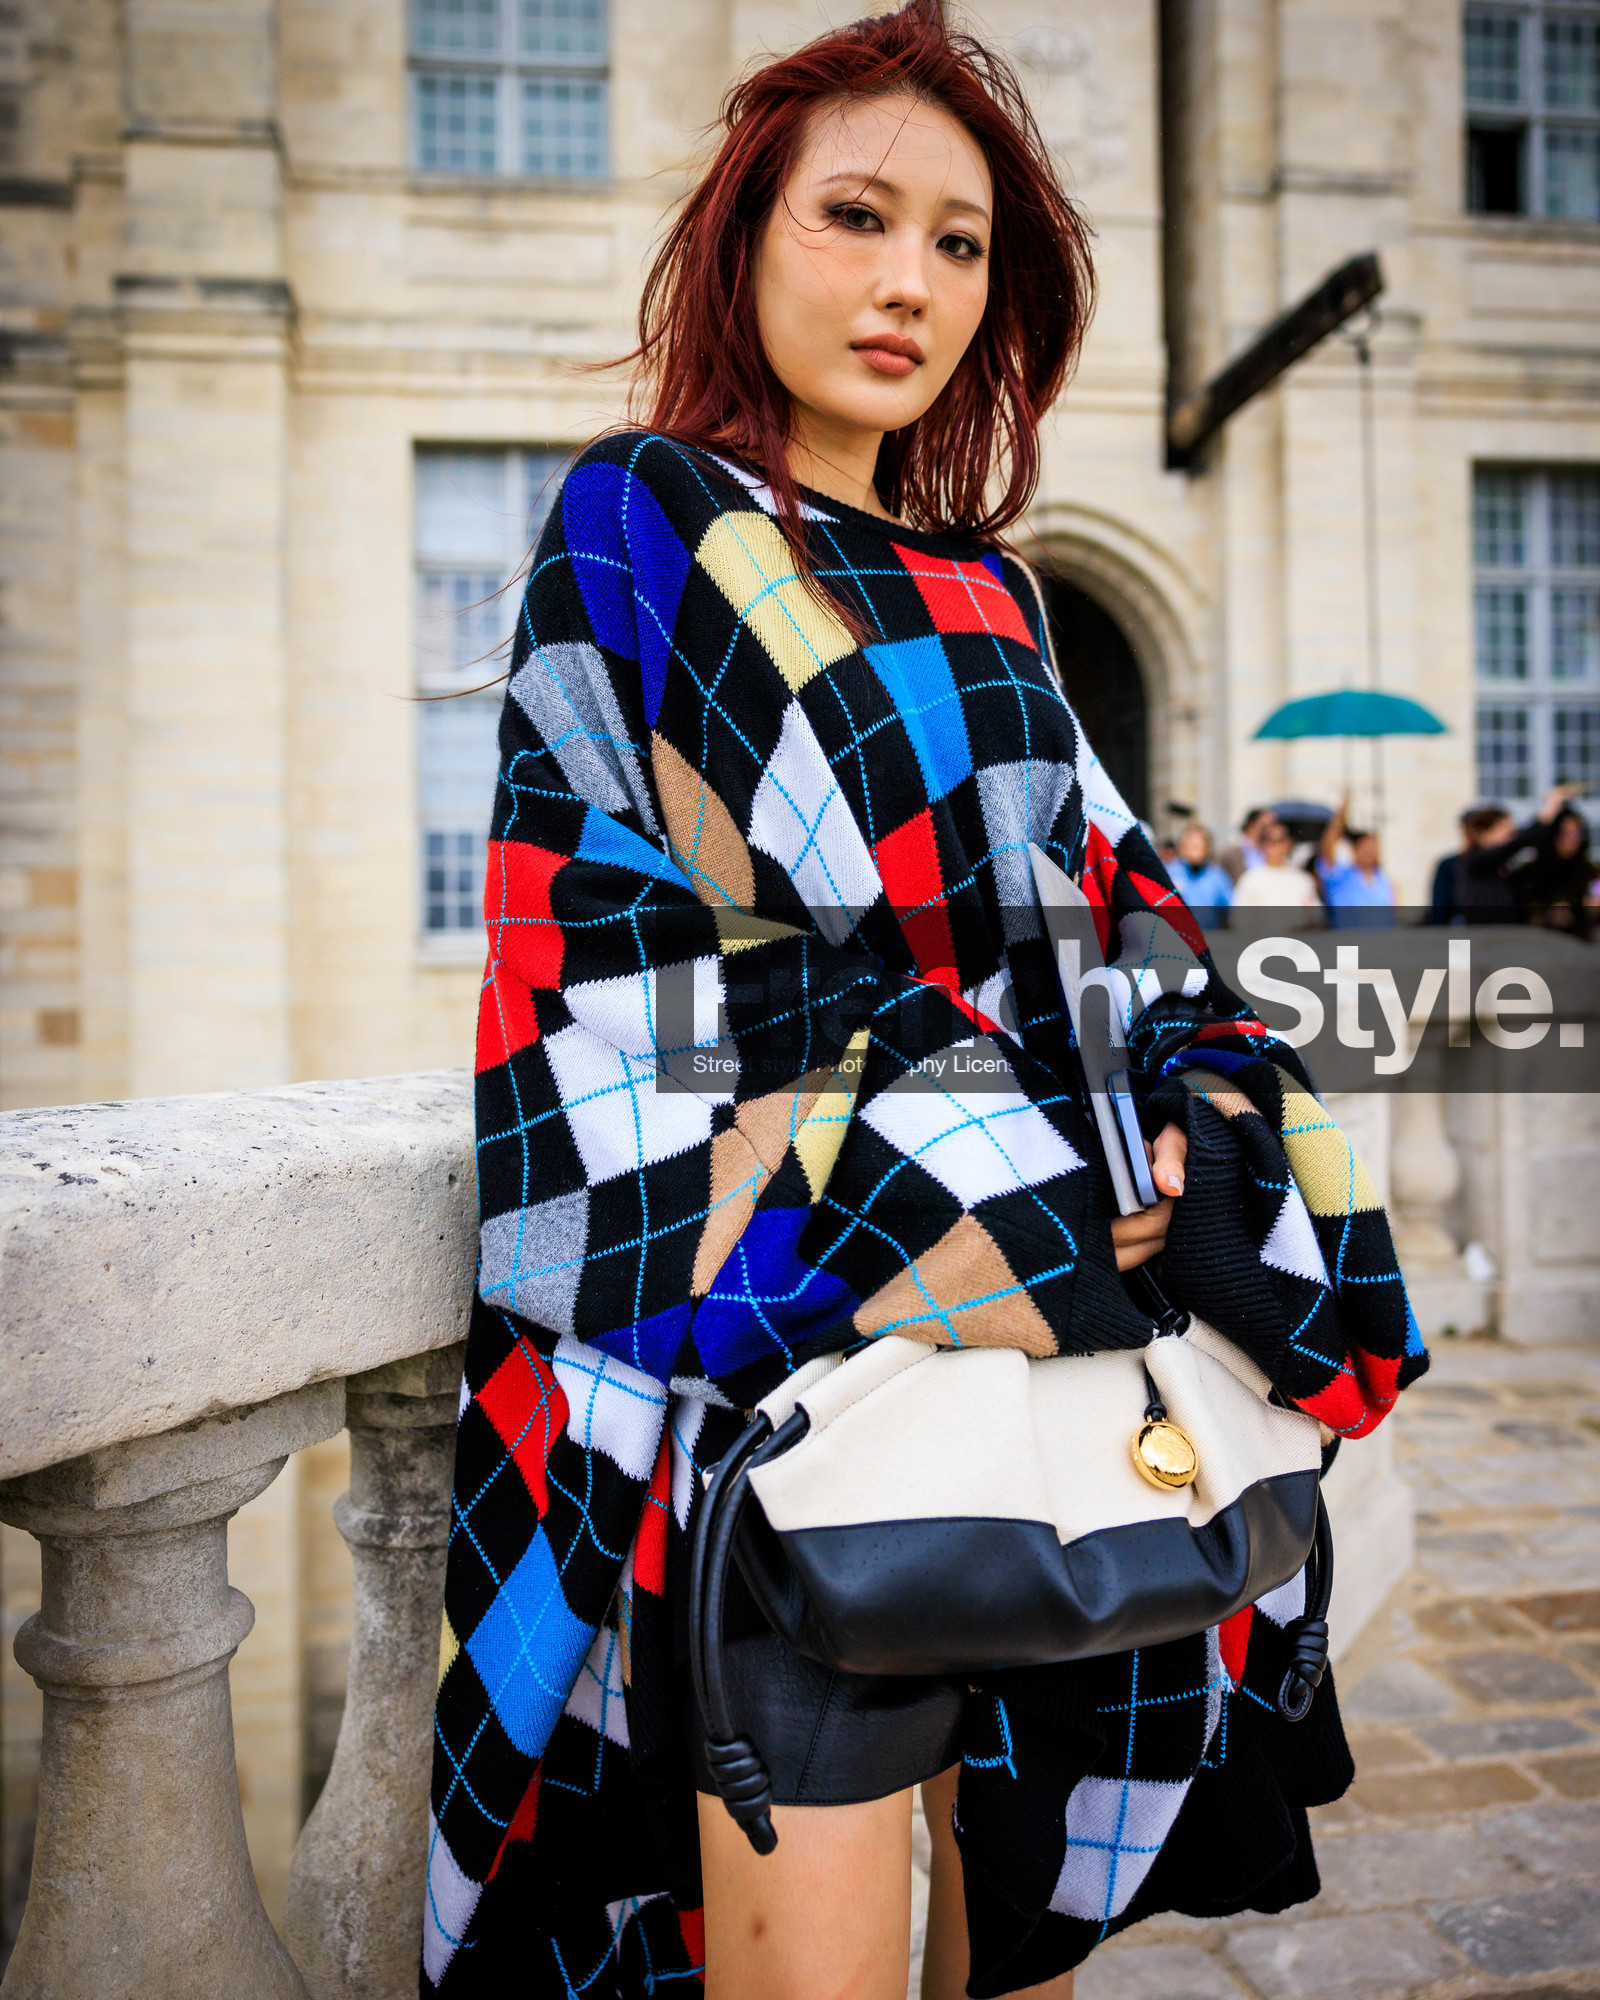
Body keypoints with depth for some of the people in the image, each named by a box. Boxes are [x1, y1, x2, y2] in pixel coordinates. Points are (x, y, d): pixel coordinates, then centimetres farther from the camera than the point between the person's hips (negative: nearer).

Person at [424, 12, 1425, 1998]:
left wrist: (1194, 1123, -8)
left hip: (1043, 1274, 6)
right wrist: (1002, 1231, -15)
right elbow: (604, 953, -9)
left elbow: (1110, 902, 14)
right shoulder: (637, 525, 1)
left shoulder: (988, 600, 18)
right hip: (789, 1314, -6)